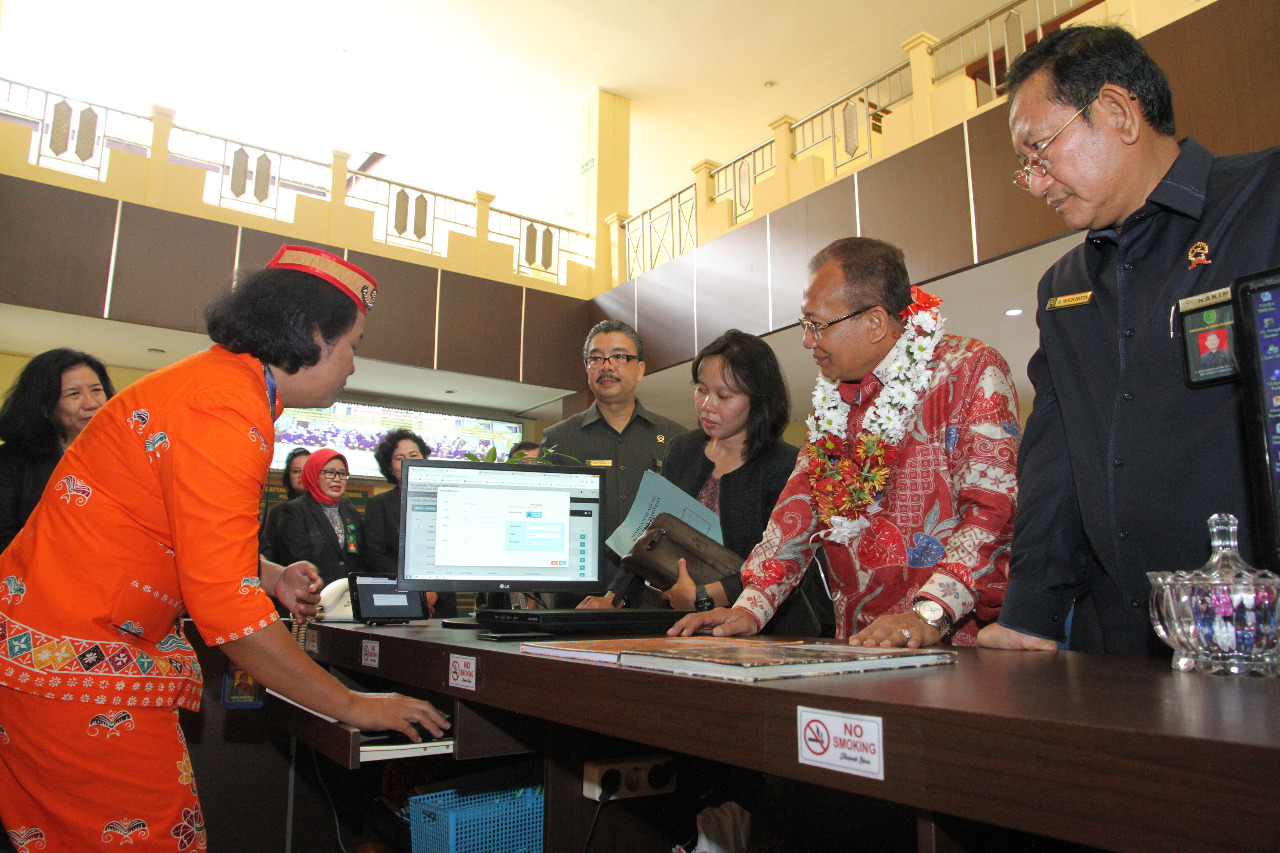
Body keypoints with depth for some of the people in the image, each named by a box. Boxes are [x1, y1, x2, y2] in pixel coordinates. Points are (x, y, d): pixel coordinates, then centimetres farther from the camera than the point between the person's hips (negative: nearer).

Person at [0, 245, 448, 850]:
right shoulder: (227, 413, -25)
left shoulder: (222, 377, 7)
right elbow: (226, 605, -27)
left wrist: (269, 575, 4)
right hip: (73, 658, -10)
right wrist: (353, 707, -19)